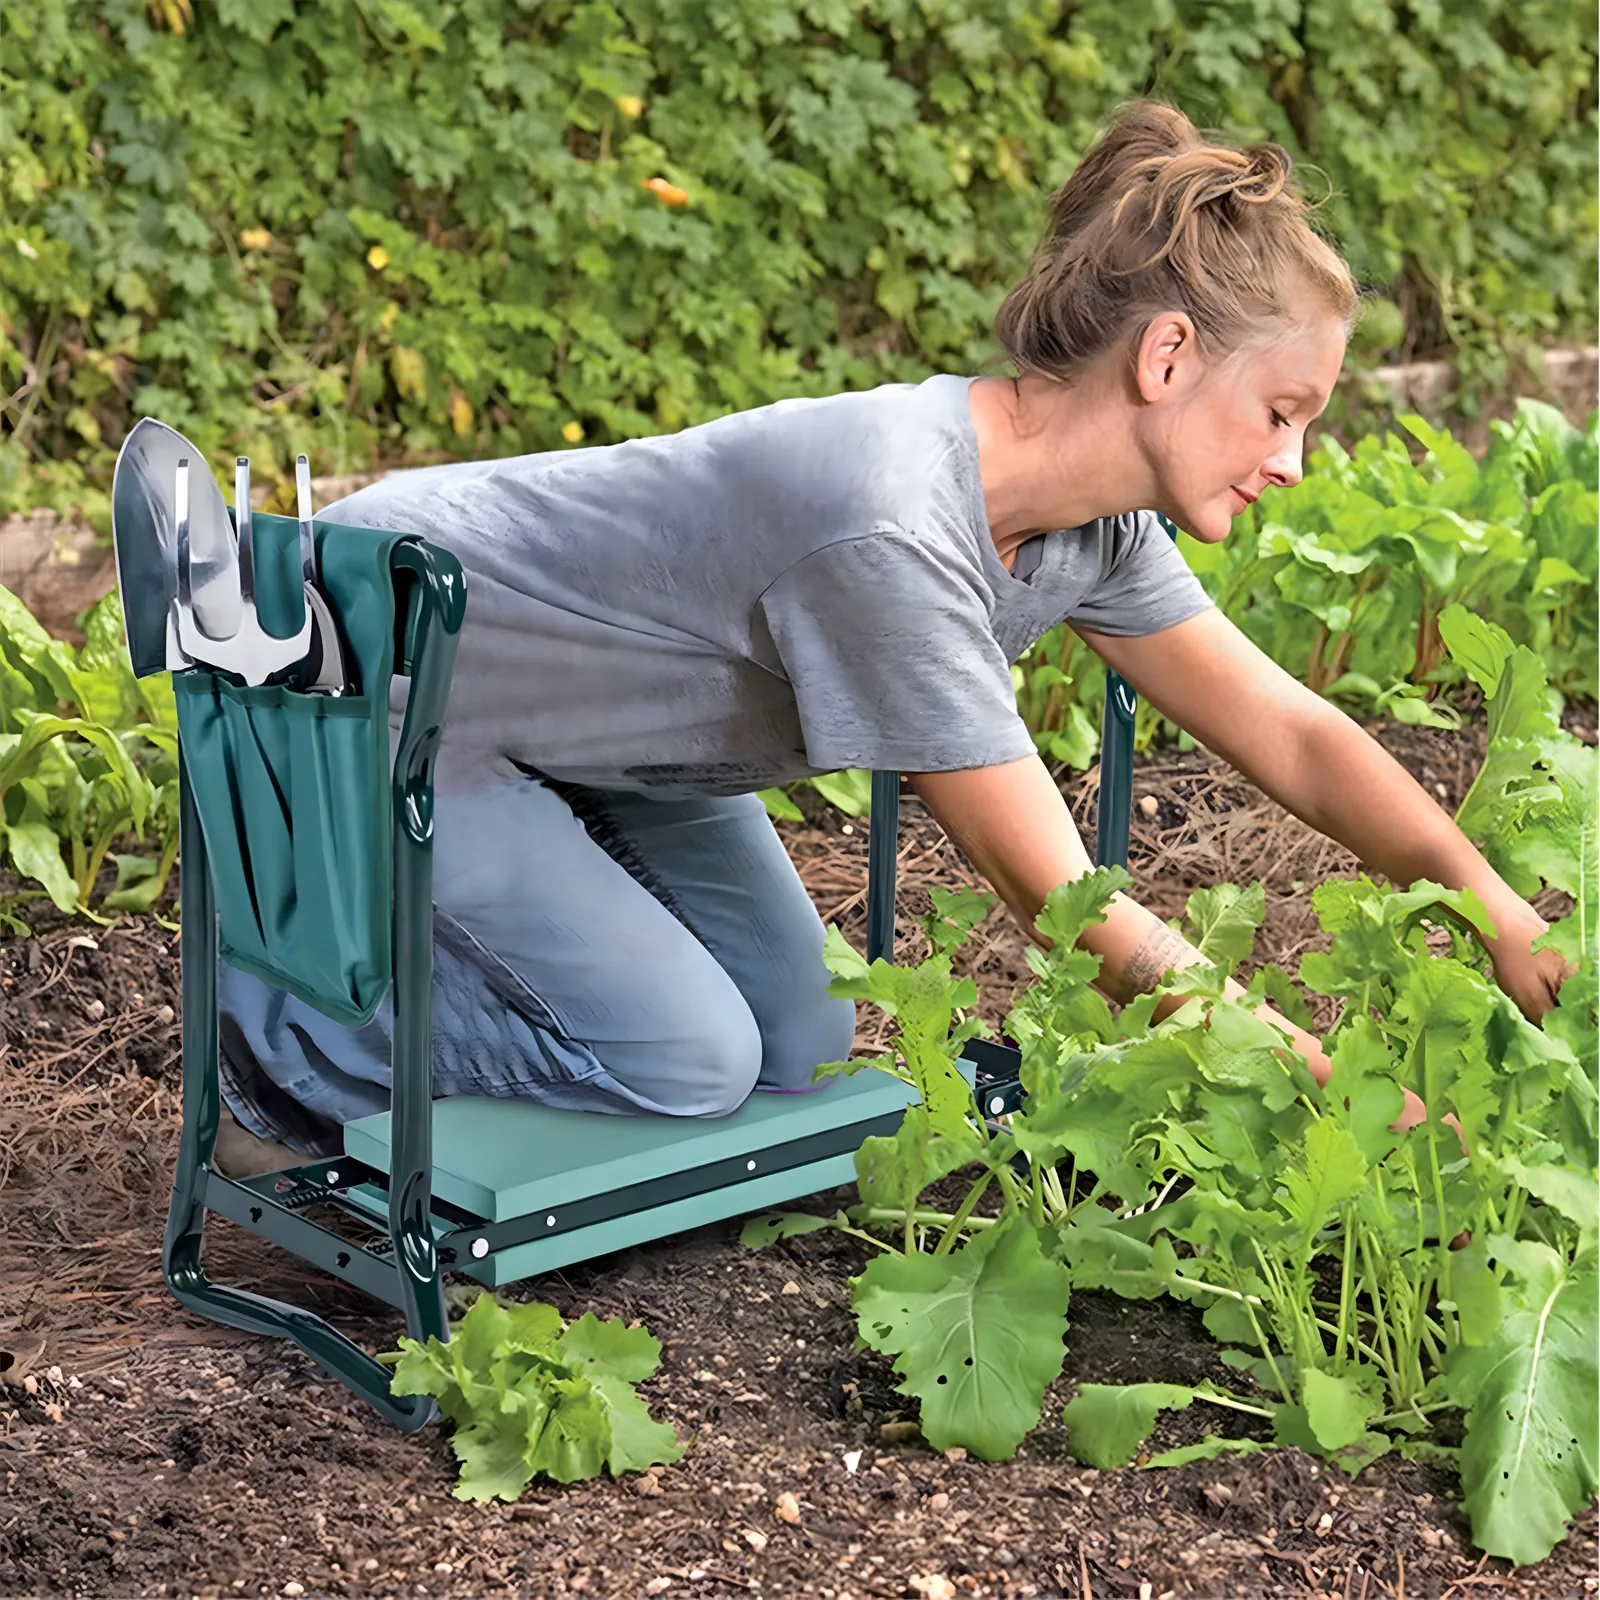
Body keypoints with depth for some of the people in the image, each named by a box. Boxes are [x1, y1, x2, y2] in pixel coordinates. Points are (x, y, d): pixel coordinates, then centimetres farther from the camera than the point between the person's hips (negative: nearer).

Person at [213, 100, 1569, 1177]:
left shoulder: (1088, 519, -11)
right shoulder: (893, 530, -37)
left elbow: (1292, 735, -4)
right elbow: (1060, 901, -32)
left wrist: (1498, 912, -16)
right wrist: (1341, 1092, -26)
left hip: (570, 696, 9)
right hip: (377, 680, -8)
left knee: (799, 1043, 4)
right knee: (684, 1058, -15)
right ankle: (278, 1029, 5)